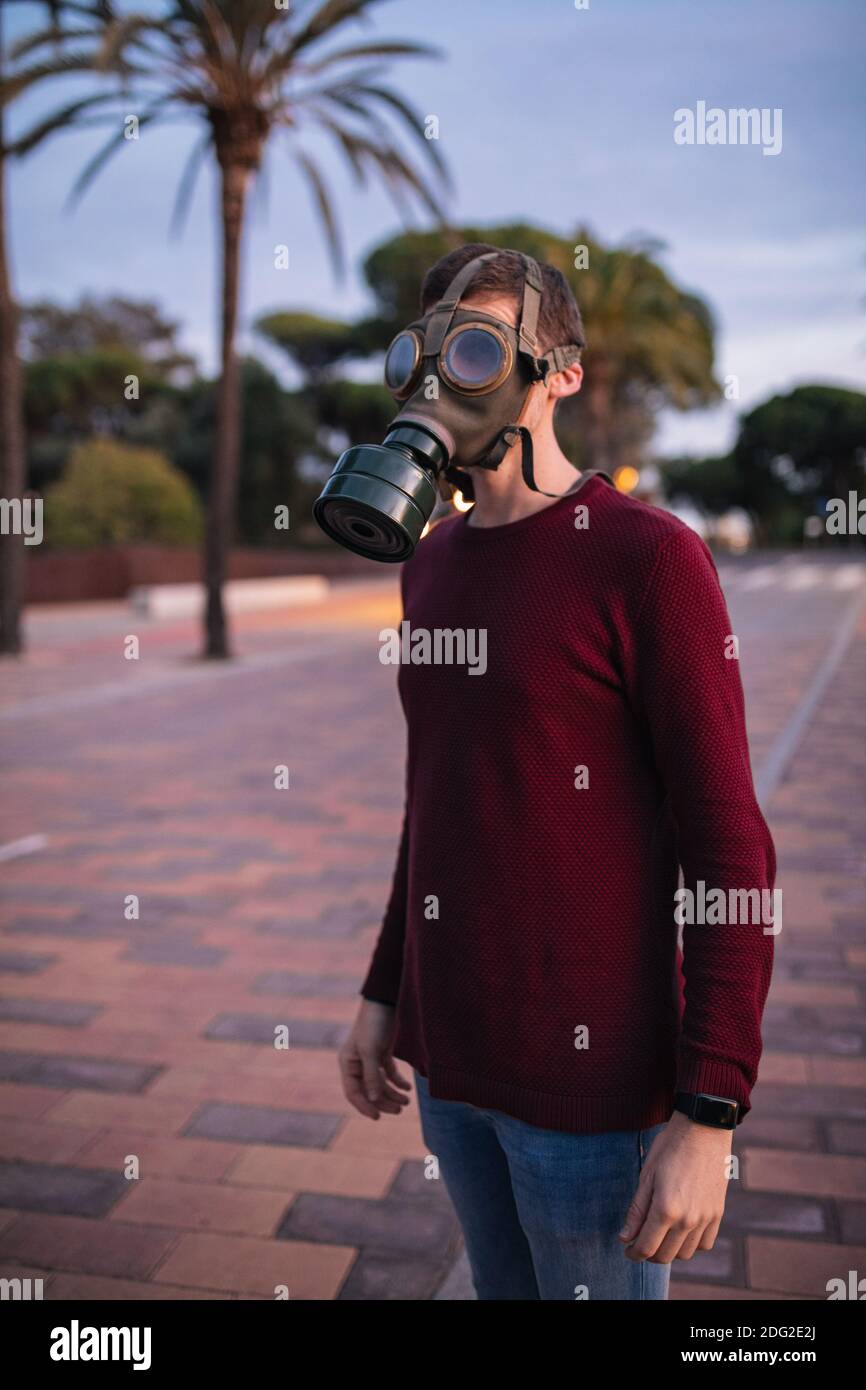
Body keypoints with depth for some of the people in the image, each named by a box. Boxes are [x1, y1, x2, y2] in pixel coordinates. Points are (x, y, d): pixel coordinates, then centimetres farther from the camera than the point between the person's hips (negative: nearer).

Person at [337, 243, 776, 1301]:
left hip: (591, 1080, -6)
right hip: (446, 1055, 6)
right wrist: (386, 990, 15)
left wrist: (707, 1116, -18)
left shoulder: (648, 557, -15)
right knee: (503, 1284, 23)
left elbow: (730, 851, -16)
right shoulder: (431, 563, 6)